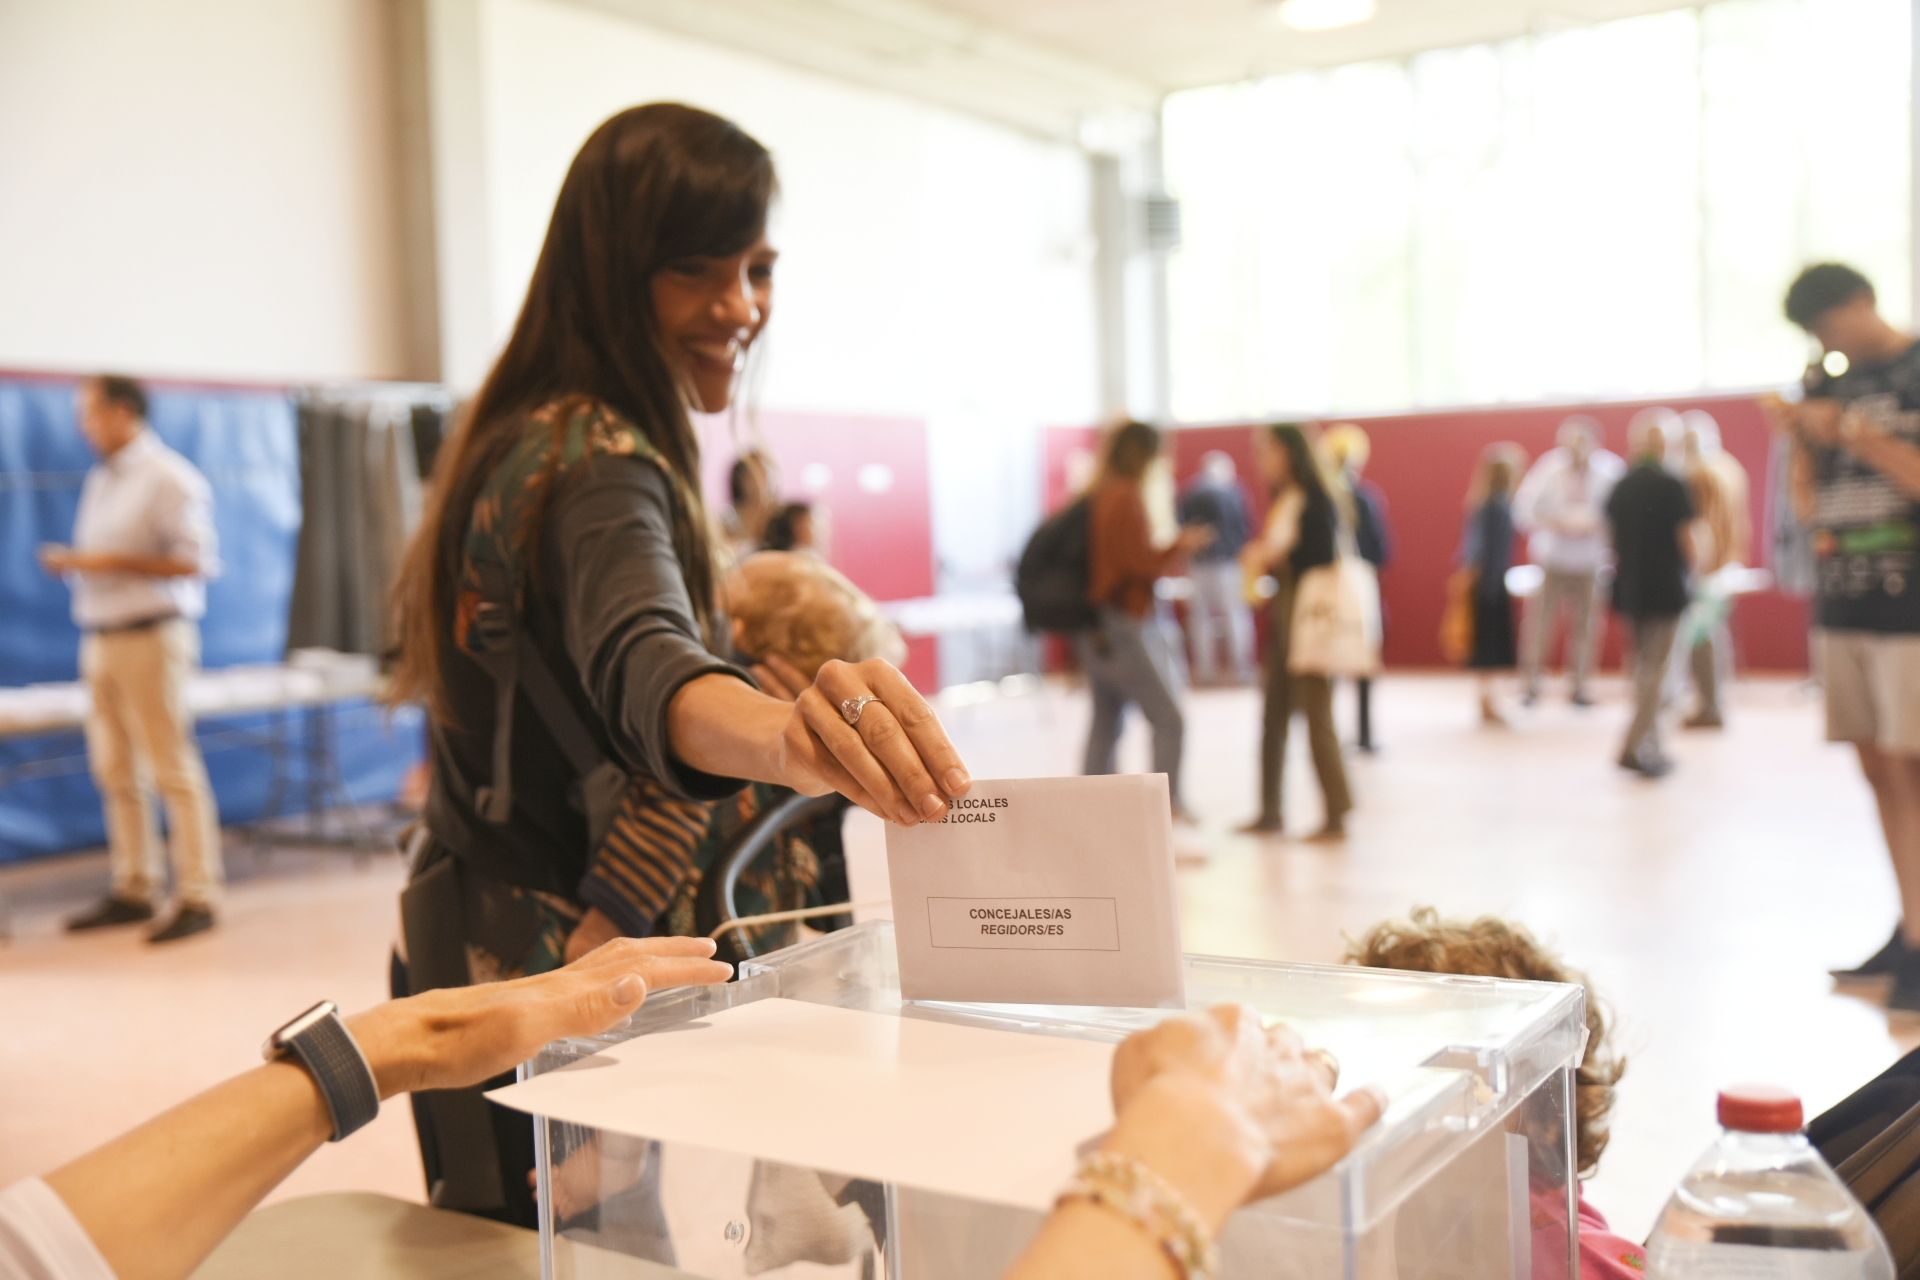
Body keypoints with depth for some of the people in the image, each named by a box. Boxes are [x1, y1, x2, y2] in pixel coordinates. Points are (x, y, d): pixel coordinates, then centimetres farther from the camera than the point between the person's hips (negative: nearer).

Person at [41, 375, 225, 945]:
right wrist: (72, 562, 5)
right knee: (115, 771, 9)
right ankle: (133, 889, 17)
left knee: (174, 770, -6)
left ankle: (198, 897, -2)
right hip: (100, 637, 8)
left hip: (151, 636, -8)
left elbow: (195, 561, -15)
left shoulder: (168, 478, -8)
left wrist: (114, 561, -18)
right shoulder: (100, 480, 18)